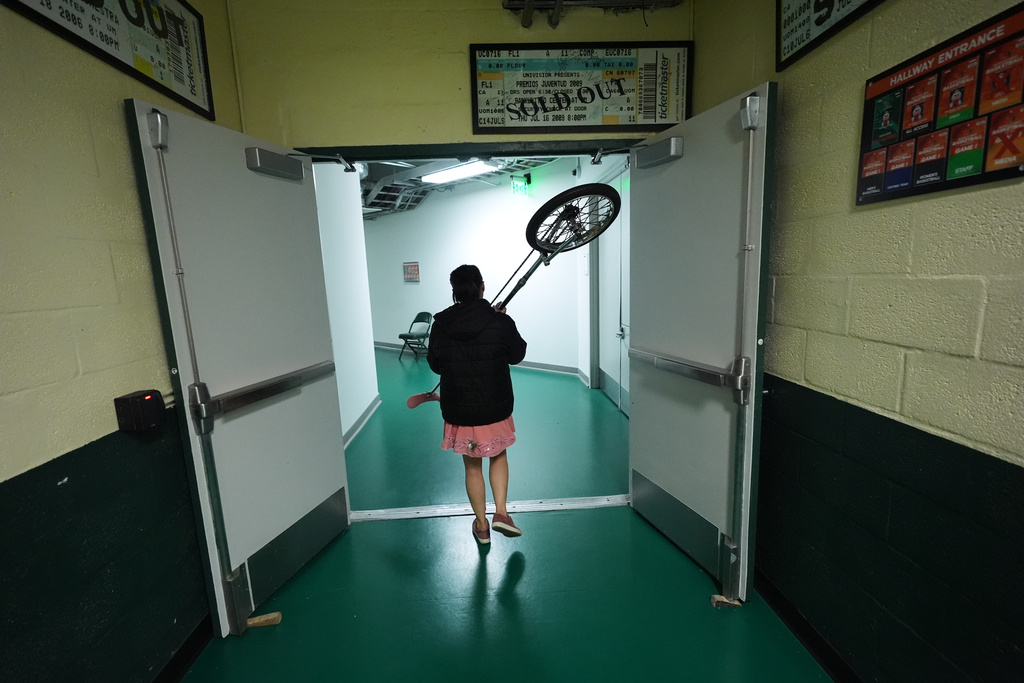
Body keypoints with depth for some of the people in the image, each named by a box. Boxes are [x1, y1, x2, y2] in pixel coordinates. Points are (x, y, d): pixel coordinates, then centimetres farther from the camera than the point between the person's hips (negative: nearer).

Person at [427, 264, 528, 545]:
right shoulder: (500, 322, -15)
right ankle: (501, 512, 17)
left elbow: (434, 364, 3)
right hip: (495, 408, -1)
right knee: (499, 456, 26)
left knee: (473, 468, 18)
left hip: (458, 411, 1)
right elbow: (517, 355, 1)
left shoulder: (440, 325, -9)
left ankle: (482, 525, 32)